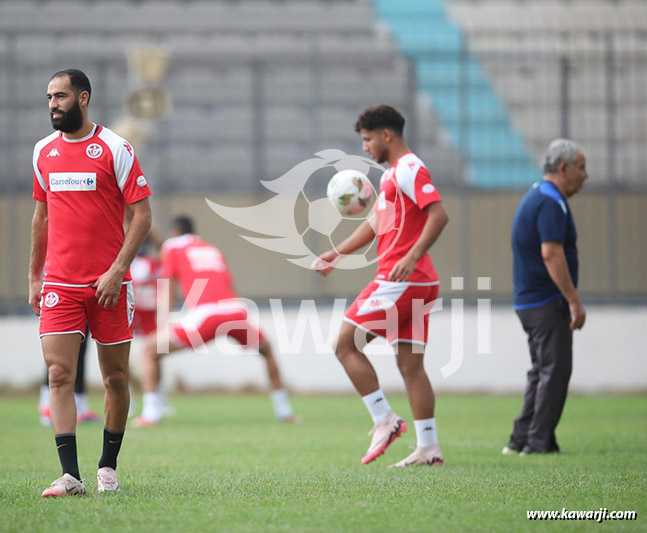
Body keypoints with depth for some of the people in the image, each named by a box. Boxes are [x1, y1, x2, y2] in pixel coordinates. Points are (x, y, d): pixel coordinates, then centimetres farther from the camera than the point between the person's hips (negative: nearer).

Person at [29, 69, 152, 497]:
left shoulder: (115, 148, -5)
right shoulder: (44, 152, 10)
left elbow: (142, 214, -7)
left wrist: (117, 271, -15)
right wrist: (34, 276, 17)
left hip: (109, 285, -3)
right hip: (59, 284, 3)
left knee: (116, 377, 5)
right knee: (59, 374, -9)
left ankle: (108, 467, 21)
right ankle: (70, 476, -13)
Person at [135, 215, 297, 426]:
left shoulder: (172, 247, 18)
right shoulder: (213, 250, 31)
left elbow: (168, 292, 12)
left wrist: (162, 328, 14)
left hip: (206, 314, -5)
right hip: (236, 310, 5)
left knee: (150, 350, 9)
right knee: (267, 350, 34)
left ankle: (150, 414, -5)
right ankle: (284, 410, 30)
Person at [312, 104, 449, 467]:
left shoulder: (409, 169, -10)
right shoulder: (393, 175, 22)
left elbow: (439, 214, -22)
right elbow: (375, 224, 29)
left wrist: (411, 257, -29)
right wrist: (337, 254, 20)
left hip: (401, 280, -10)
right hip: (420, 284, 10)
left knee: (346, 345, -5)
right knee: (410, 365, 7)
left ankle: (385, 421, -8)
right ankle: (428, 448, 5)